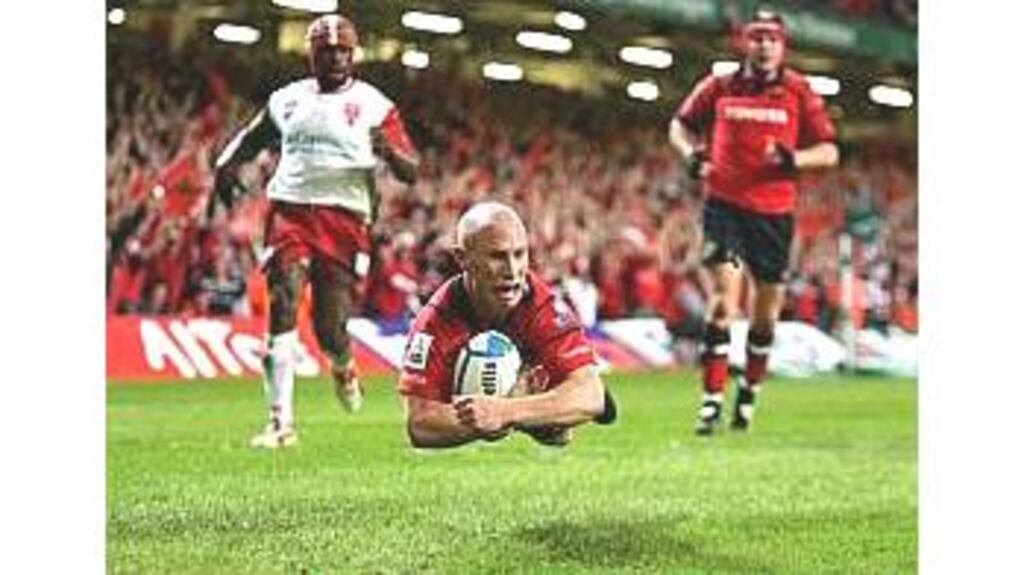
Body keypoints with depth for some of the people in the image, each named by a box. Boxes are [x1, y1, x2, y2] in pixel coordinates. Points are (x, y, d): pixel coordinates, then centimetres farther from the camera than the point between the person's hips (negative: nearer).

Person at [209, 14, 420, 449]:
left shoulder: (374, 105, 6)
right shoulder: (288, 100, 14)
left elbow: (411, 172, 2)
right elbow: (251, 138, 29)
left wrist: (389, 151, -21)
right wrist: (226, 165, 8)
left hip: (345, 220, -2)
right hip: (289, 212, 2)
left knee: (330, 326, -5)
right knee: (282, 306, -15)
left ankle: (344, 367, 34)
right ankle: (281, 421, -14)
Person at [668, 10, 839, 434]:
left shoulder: (799, 93, 2)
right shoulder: (718, 88, 3)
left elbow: (829, 151, 2)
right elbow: (680, 125, 18)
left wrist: (795, 159, -17)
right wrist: (691, 152, -3)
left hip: (775, 211, 2)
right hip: (724, 204, -1)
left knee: (767, 308, 9)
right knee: (726, 291, -17)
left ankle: (750, 392, 31)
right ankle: (712, 399, -15)